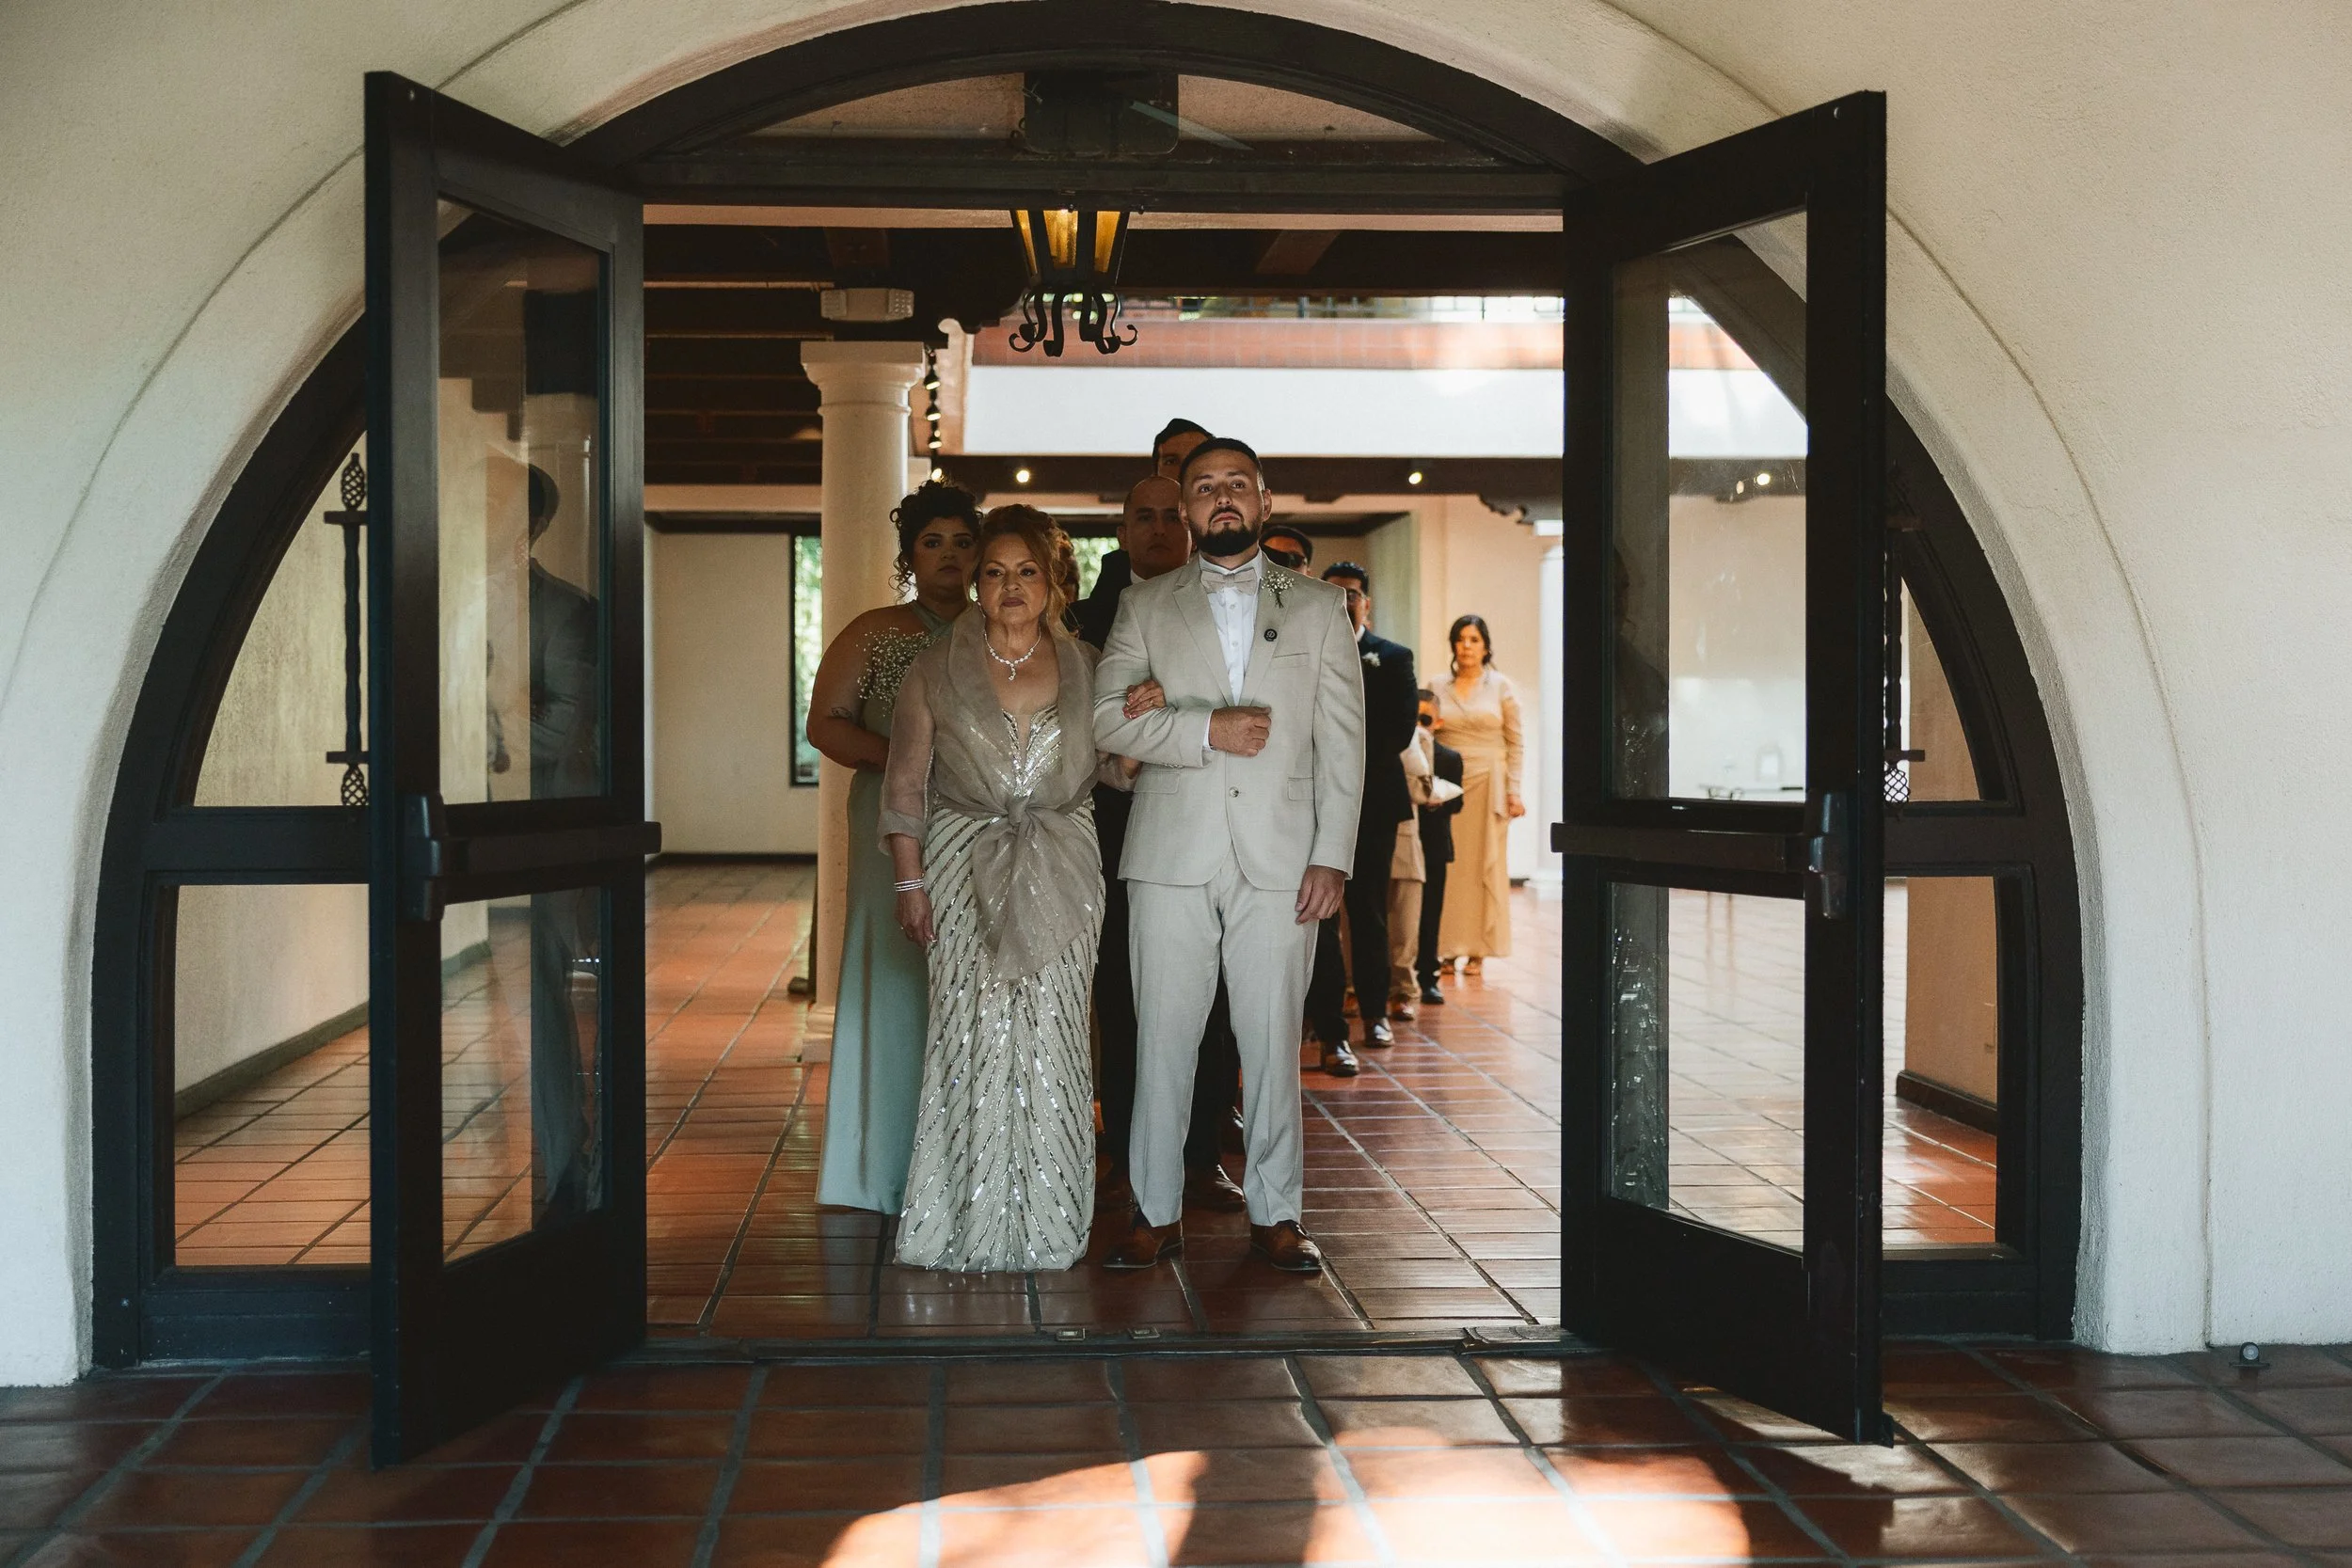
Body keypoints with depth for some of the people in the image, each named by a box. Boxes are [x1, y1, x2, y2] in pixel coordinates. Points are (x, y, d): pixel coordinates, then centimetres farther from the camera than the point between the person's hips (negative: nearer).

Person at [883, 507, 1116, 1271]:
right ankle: (969, 1220, 7)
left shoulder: (1085, 669, 8)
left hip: (1061, 880, 1)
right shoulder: (936, 671, 4)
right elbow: (905, 785, 5)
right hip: (964, 873, -1)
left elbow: (1116, 770, 11)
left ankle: (1045, 1220, 10)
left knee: (1049, 1043, 0)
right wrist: (910, 880, -1)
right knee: (972, 1040, -4)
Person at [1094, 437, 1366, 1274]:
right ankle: (1157, 1212, 11)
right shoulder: (1145, 606, 11)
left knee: (1274, 1041, 2)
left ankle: (1275, 1214, 12)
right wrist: (1206, 728, -14)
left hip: (1281, 858, 0)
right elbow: (1107, 717, 0)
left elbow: (1342, 741, 6)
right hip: (1172, 855, 0)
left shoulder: (1319, 607, 11)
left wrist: (1332, 856, -4)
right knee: (1163, 1037, 2)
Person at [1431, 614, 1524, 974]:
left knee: (1486, 864, 0)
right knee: (1448, 865, -2)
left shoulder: (1501, 686, 4)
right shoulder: (1438, 688, 9)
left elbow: (1514, 742, 3)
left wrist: (1513, 790, -4)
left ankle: (1477, 950, 4)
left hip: (1488, 782, -1)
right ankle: (1446, 948, 2)